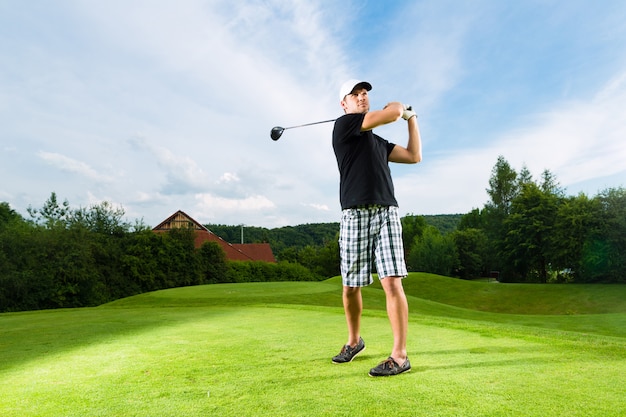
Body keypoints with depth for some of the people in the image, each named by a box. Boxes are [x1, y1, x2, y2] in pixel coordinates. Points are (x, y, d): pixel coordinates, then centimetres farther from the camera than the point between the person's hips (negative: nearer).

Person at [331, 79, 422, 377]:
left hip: (386, 213, 4)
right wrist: (400, 107, 18)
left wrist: (411, 118, 28)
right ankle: (354, 341, 29)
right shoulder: (343, 124, 3)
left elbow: (414, 156, 24)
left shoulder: (378, 142, 25)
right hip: (355, 215, -4)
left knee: (392, 283, -9)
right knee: (350, 286, 6)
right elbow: (391, 112, -5)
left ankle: (400, 355, -3)